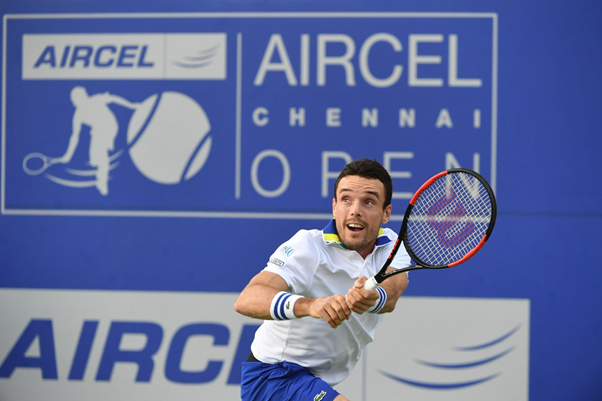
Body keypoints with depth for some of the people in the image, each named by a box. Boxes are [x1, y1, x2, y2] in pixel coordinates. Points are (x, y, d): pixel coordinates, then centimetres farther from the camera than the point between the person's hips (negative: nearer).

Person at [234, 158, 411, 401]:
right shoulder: (308, 247, -22)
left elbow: (393, 290, -30)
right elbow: (247, 300, -38)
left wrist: (373, 297, -55)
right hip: (272, 377, -7)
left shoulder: (392, 246, -6)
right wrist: (310, 305, -57)